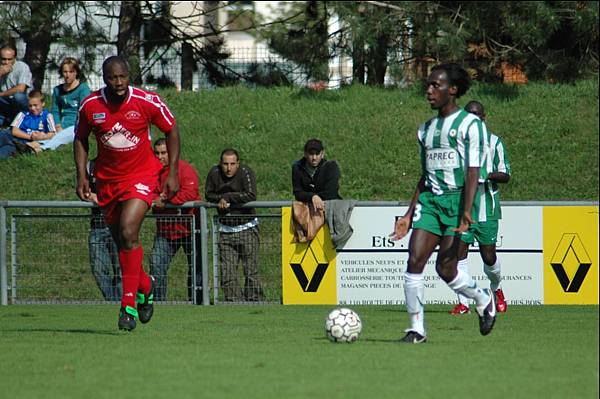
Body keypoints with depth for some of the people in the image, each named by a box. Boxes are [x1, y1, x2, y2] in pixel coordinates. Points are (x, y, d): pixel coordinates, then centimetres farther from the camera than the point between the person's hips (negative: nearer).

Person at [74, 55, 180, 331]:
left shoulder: (147, 102, -14)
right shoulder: (90, 106, -8)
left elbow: (171, 131, 1)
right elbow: (80, 140, 9)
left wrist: (173, 174, -2)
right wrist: (81, 176, -1)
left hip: (141, 176, -3)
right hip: (107, 179, 3)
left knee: (128, 234, -21)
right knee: (121, 241, 9)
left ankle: (128, 303, -17)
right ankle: (145, 286, 37)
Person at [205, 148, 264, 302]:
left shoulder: (245, 173, -13)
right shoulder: (214, 173, -2)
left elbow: (251, 196, -26)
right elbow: (208, 194, 10)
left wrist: (227, 197, -19)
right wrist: (220, 200, -12)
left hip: (246, 227, -4)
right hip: (225, 229, 4)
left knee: (251, 270, -6)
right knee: (227, 272, -1)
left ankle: (255, 300, 0)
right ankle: (232, 301, 3)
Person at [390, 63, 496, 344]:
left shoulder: (470, 124, -4)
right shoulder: (426, 129, 17)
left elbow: (473, 172, -12)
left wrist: (466, 212, -24)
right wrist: (409, 215, 18)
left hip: (458, 197, -6)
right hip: (429, 199, 6)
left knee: (445, 268, -10)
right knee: (414, 260, -9)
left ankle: (484, 301, 19)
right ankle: (416, 329, -3)